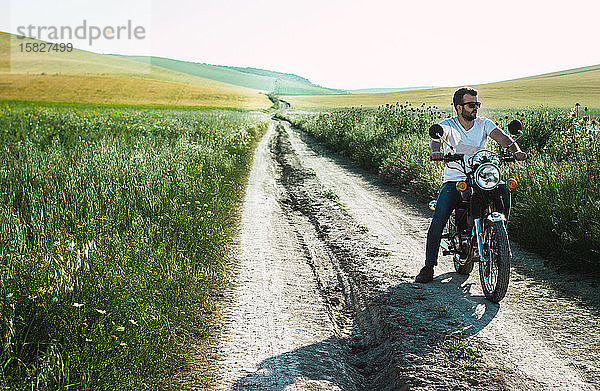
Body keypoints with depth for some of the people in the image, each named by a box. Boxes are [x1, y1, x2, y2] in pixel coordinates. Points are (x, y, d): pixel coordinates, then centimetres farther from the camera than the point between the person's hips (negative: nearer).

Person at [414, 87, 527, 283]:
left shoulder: (484, 123, 3)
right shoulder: (448, 124, -3)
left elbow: (502, 137, -13)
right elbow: (437, 137, -24)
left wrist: (515, 150, -35)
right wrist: (436, 151, -48)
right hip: (454, 179, -2)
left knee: (505, 192, -26)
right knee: (438, 219, -19)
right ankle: (429, 266, -8)